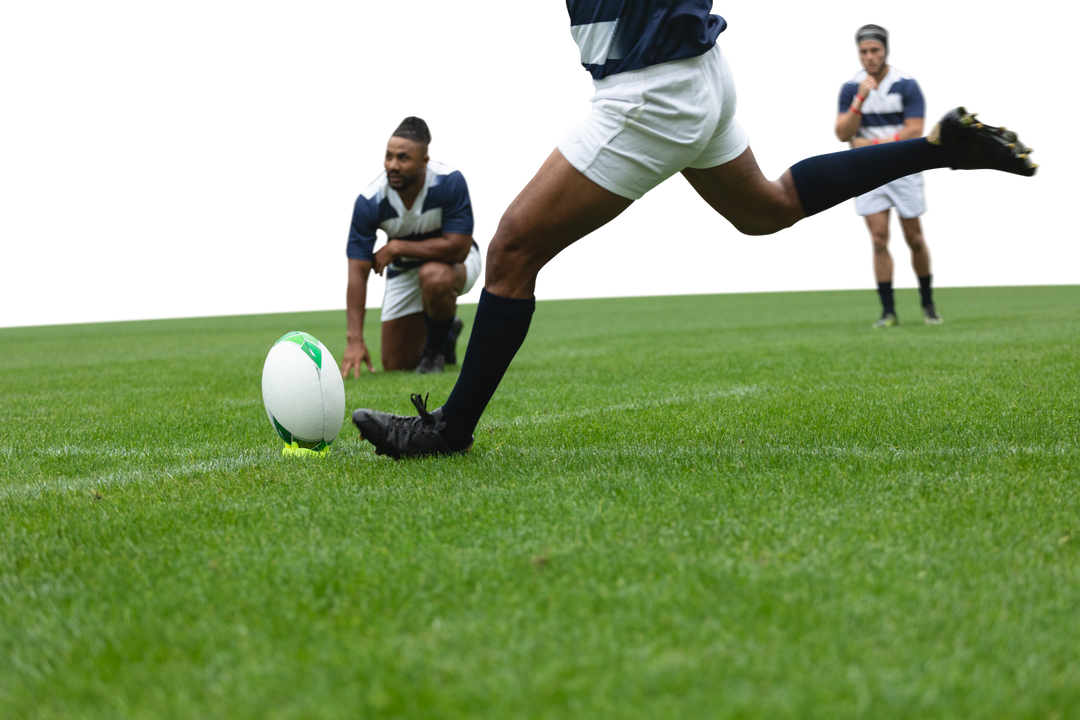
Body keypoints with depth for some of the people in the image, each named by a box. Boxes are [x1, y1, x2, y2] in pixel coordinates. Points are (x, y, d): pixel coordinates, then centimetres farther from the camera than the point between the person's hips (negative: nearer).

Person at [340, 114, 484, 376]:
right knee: (396, 365, 1)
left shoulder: (450, 180, -31)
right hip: (403, 269, 3)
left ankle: (437, 348, -9)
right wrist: (355, 339, -36)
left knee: (434, 276, -40)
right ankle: (447, 329, 34)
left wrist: (395, 248, -29)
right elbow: (356, 270, -27)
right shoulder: (368, 199, -26)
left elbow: (457, 247, -32)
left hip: (456, 260, -3)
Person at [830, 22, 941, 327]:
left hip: (906, 171, -2)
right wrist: (860, 100, -19)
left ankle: (928, 304, 21)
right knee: (879, 241, -6)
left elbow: (916, 132, -15)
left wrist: (873, 145, -17)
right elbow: (840, 135, -8)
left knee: (915, 239, 2)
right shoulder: (848, 89, 0)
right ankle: (888, 311, 0)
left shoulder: (909, 84, -9)